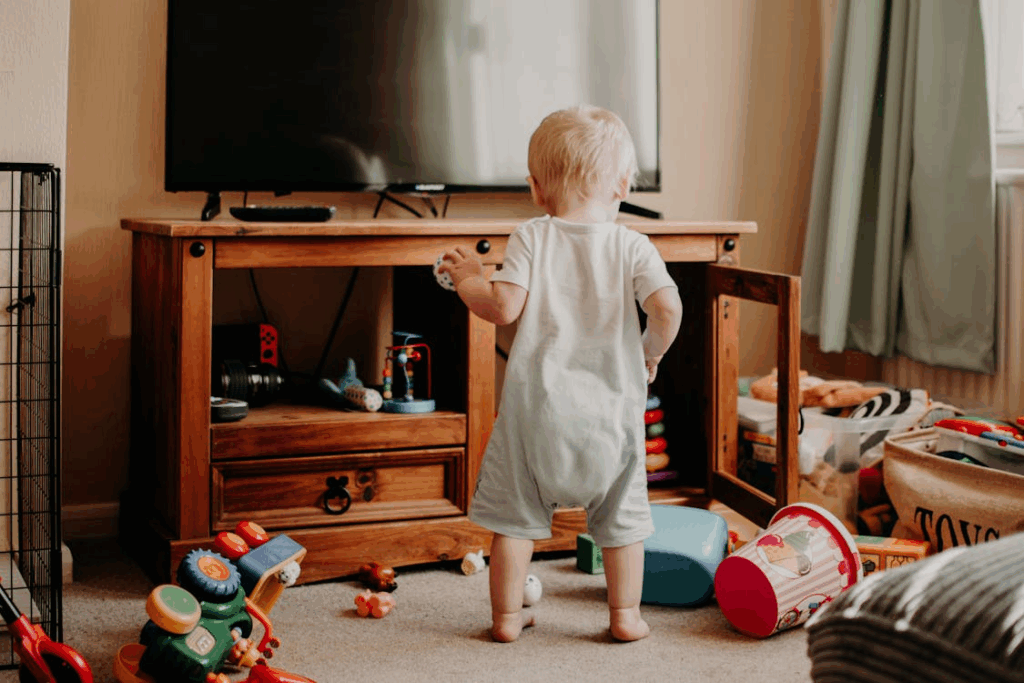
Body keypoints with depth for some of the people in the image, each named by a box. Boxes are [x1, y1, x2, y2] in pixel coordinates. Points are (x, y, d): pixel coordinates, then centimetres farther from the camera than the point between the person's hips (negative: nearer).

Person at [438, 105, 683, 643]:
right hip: (610, 405, 1)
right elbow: (667, 307, -13)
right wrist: (652, 352, 6)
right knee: (622, 516, 16)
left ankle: (506, 616, 17)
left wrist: (467, 278, 7)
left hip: (536, 401, 0)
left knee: (515, 514, 12)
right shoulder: (632, 245, -2)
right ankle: (625, 615, 20)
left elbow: (504, 307, -11)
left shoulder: (530, 238, -3)